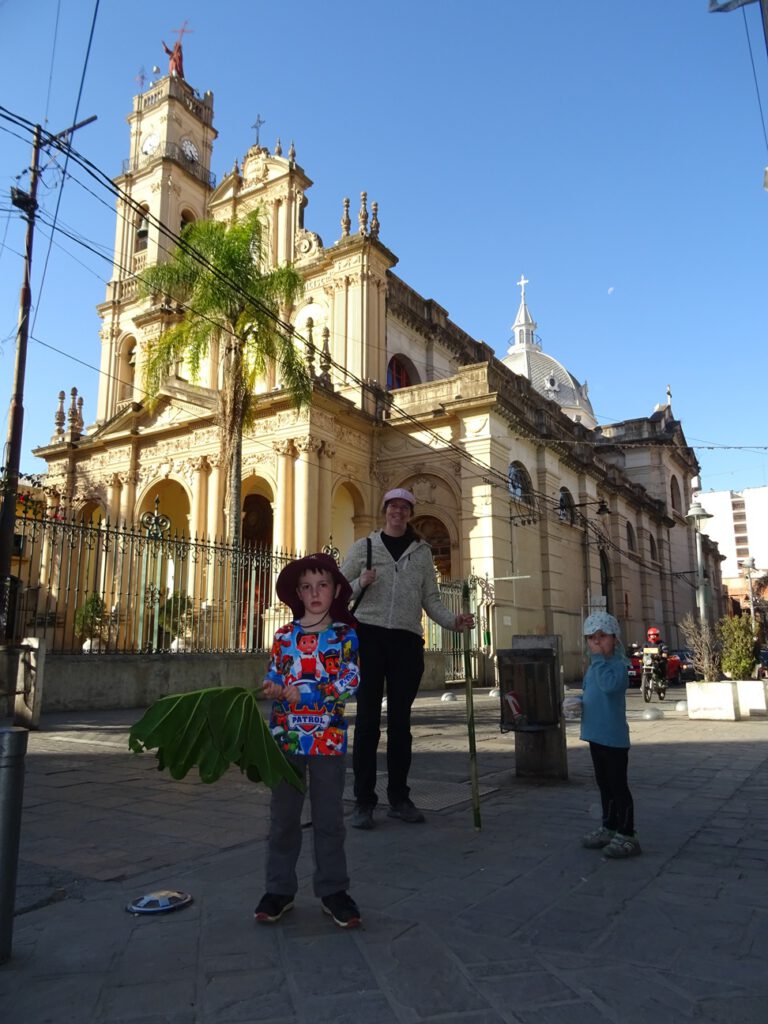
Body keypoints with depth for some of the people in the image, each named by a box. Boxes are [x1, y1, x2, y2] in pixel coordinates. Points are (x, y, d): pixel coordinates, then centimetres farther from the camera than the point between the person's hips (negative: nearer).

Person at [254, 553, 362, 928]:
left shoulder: (345, 634, -3)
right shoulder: (283, 636, 5)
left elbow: (350, 682, -12)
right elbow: (272, 681, 7)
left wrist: (304, 691, -19)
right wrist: (272, 689, -17)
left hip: (328, 738, -2)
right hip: (286, 738, 2)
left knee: (329, 817, 9)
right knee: (283, 816, 11)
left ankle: (333, 890, 23)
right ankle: (279, 889, 26)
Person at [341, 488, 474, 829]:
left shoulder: (422, 551, 12)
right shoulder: (364, 546, 6)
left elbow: (431, 599, 8)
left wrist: (453, 620, -8)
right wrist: (360, 584, -12)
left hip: (407, 640, 2)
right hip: (369, 636, -2)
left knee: (400, 720, 9)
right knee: (368, 718, -1)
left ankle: (399, 798, 20)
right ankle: (363, 801, 7)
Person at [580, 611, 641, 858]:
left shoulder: (618, 664, -16)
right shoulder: (594, 666, 11)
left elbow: (609, 685, -36)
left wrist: (599, 658, -29)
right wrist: (578, 703, 1)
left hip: (614, 737, -9)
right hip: (596, 735, 9)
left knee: (618, 785, 0)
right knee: (604, 784, 19)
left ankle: (627, 835, 12)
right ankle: (609, 828, 32)